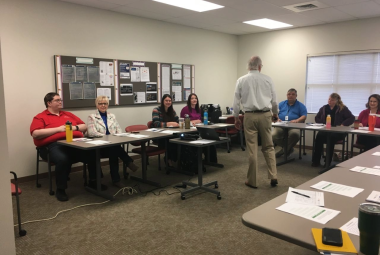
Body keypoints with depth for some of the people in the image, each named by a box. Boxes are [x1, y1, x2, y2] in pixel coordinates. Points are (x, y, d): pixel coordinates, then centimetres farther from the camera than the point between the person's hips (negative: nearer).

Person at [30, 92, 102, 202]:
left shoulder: (68, 114, 27)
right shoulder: (40, 117, 11)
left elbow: (84, 127, 25)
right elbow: (35, 134, -6)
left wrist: (74, 127, 2)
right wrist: (58, 129, -8)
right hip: (54, 145, -5)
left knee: (93, 154, -20)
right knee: (62, 159, -38)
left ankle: (94, 181, 2)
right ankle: (60, 189, -14)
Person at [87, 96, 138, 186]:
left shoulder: (112, 116, 20)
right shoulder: (92, 117, 6)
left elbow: (119, 130, 13)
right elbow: (91, 132, -10)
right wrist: (107, 137, -19)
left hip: (114, 145, 3)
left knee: (114, 150, -34)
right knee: (114, 147, -36)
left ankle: (115, 178, -25)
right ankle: (129, 162, -22)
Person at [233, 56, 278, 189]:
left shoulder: (241, 80, 2)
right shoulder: (267, 79, 3)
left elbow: (236, 101, 3)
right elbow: (274, 100, 9)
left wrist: (236, 118, 14)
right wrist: (275, 113, 27)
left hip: (250, 116, -1)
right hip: (265, 115, 1)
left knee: (252, 149, 4)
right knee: (268, 147, 14)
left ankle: (252, 181, 11)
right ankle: (273, 177, 8)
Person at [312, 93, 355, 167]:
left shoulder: (343, 108, 5)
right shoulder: (324, 108, 17)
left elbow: (352, 118, 1)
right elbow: (316, 118, 22)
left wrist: (343, 124, -12)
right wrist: (323, 124, 3)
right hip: (325, 130, 3)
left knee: (331, 137, -38)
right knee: (319, 136, -33)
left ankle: (328, 162, -30)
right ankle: (316, 161, -29)